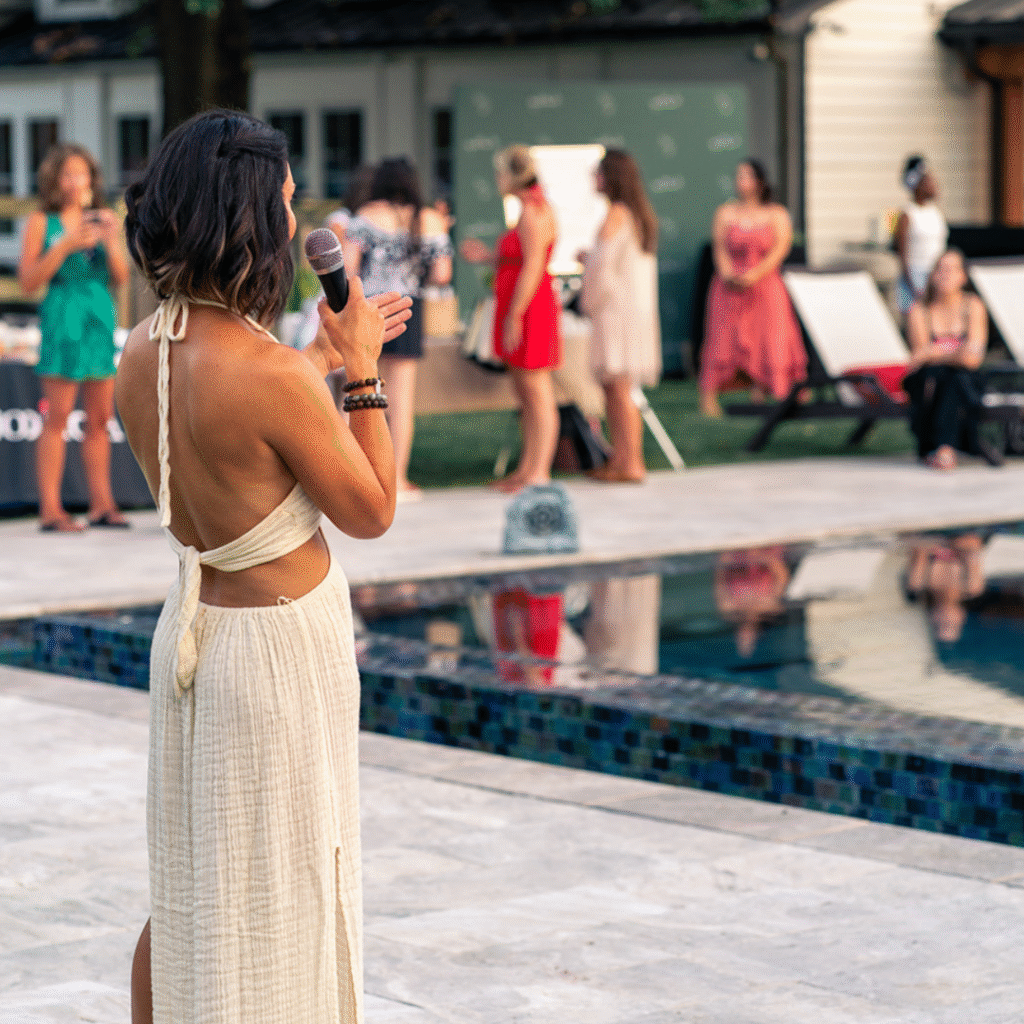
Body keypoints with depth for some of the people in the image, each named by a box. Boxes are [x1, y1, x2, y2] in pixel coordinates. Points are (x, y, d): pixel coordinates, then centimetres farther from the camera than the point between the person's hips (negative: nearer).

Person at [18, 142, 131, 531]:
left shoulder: (102, 220, 11)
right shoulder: (41, 222, 1)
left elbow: (120, 279, 9)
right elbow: (28, 281, -5)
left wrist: (112, 244, -9)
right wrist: (66, 246, -14)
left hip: (101, 321, 4)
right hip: (62, 320, -4)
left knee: (100, 418, 5)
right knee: (57, 417, -7)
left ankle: (102, 503, 10)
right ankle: (50, 509, -7)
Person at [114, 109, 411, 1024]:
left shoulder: (140, 356, -3)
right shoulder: (270, 375, -27)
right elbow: (371, 512, -13)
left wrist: (329, 354, 22)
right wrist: (361, 369, -6)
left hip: (190, 629, 8)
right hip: (281, 643, -8)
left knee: (188, 893, 21)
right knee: (278, 904, 7)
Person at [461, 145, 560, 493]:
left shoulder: (533, 212, -15)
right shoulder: (532, 209, 16)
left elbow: (532, 268, -20)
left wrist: (513, 316, -19)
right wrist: (488, 256, 14)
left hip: (528, 308, -11)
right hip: (521, 310, 11)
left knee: (537, 392, -7)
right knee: (525, 393, 13)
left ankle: (539, 473, -5)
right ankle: (528, 468, 18)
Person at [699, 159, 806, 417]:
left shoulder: (777, 215, 6)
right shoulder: (725, 212, 10)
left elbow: (780, 250, -4)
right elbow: (720, 248, 3)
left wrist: (754, 275, -17)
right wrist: (728, 275, -16)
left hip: (765, 286, 0)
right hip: (730, 288, 0)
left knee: (767, 338, -7)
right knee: (722, 339, -7)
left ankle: (758, 396, -2)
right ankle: (709, 398, -10)